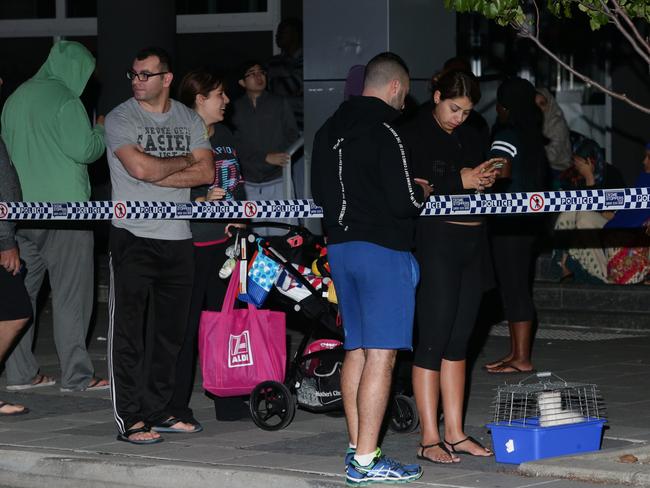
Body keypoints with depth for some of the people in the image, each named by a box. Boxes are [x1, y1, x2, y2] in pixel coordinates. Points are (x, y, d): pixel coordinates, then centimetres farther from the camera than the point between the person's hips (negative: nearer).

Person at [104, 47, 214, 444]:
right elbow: (139, 167, -17)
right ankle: (129, 419, -6)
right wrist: (184, 161, -2)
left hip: (179, 239, 5)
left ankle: (157, 411, 17)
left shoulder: (190, 120, 11)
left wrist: (156, 174, -11)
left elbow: (206, 173, 0)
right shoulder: (121, 118, -2)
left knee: (170, 331, 9)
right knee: (129, 330, -6)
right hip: (134, 237, -5)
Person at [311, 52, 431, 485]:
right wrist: (422, 192, 3)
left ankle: (357, 449, 19)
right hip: (382, 250, -9)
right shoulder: (384, 132, -14)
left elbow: (320, 192, 20)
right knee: (381, 355, -7)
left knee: (356, 350, 14)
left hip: (340, 246, 9)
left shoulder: (329, 131, 12)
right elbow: (403, 201, -18)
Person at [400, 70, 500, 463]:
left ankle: (455, 433, 15)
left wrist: (487, 179, -2)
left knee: (459, 341, 10)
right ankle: (430, 439, -3)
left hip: (473, 243, 7)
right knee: (433, 339, -6)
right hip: (436, 242, -7)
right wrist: (460, 181, -17)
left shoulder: (471, 138, 17)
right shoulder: (412, 135, -5)